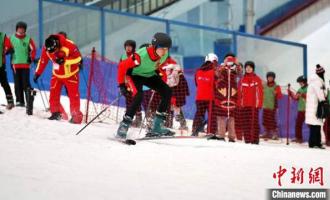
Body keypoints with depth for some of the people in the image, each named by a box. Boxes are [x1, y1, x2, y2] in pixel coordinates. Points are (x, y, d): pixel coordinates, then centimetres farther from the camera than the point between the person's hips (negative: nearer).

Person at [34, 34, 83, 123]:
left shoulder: (69, 45, -29)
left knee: (74, 95, -3)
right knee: (53, 94, -3)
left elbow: (78, 57, -20)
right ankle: (55, 113, 8)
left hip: (71, 74, -4)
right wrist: (37, 73, 3)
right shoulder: (46, 48, -16)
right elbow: (43, 61, -1)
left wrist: (65, 60, -32)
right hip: (57, 75, 4)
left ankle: (76, 116, 3)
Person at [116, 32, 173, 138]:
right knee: (139, 96, -32)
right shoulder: (141, 56, -37)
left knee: (167, 92, -9)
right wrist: (122, 85, -24)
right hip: (136, 75, -6)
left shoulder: (164, 54, -19)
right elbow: (122, 66, -28)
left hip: (150, 75, 6)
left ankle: (157, 125, -4)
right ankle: (124, 126, -25)